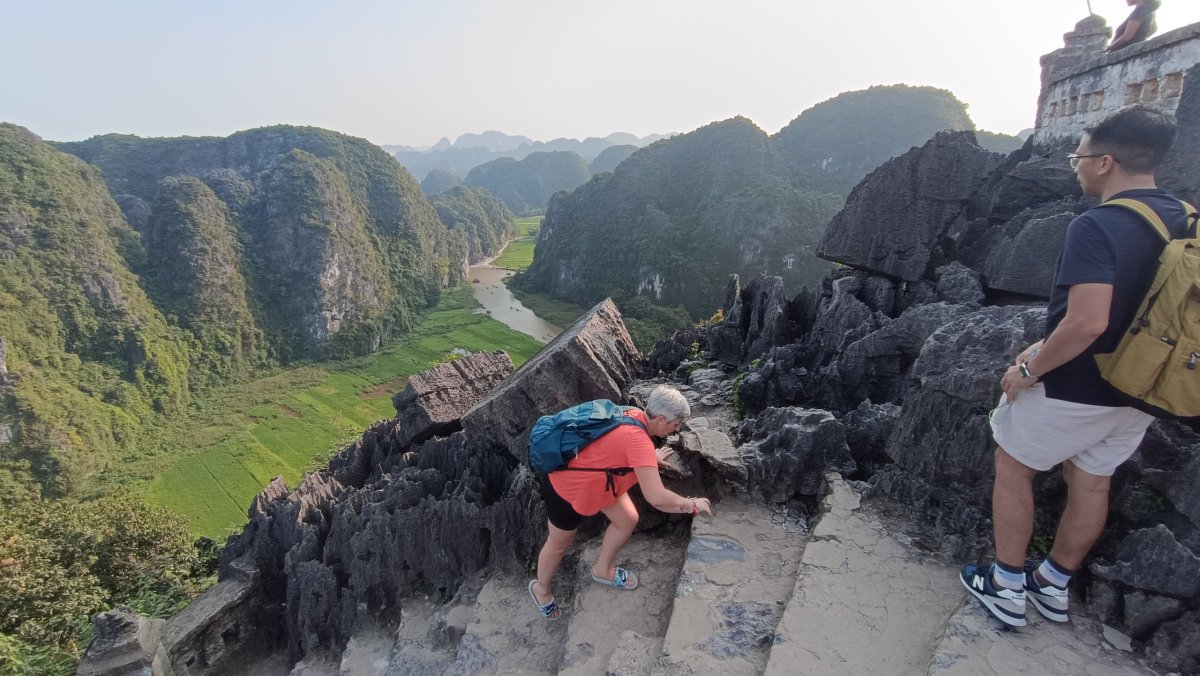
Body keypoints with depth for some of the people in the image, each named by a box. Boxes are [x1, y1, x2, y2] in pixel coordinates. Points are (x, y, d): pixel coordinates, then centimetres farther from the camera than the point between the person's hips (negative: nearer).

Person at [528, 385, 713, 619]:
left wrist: (651, 456, 27)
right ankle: (541, 588, 44)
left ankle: (602, 570, 35)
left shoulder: (634, 415, -11)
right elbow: (657, 498, -40)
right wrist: (692, 505, -24)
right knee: (559, 544, 15)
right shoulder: (638, 440, -37)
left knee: (628, 520, 12)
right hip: (567, 487, -8)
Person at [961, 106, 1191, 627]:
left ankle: (1006, 588, 21)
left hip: (1073, 389, -8)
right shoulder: (1184, 222, 4)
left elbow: (1087, 322, -33)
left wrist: (1029, 369, -18)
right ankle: (1054, 585, 38)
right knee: (1090, 483, 19)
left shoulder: (1096, 226, -24)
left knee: (1012, 469, 11)